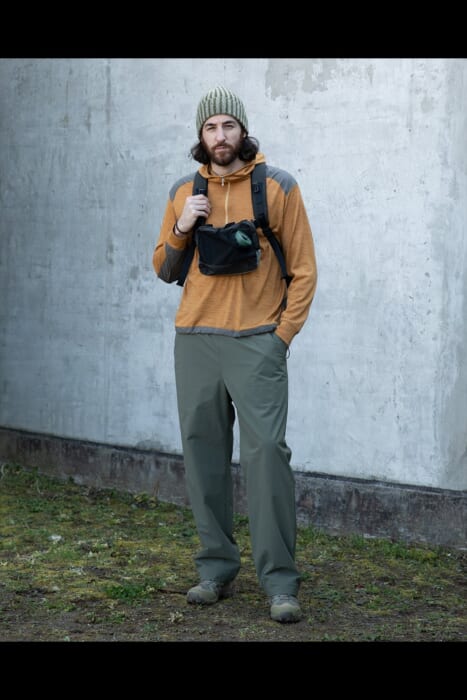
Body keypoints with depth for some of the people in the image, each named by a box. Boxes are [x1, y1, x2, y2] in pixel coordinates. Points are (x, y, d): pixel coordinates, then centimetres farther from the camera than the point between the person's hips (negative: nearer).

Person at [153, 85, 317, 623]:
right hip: (194, 342, 4)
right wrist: (180, 228, -3)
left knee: (266, 450, -12)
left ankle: (279, 582, -7)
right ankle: (216, 569, 17)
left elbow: (303, 270, 3)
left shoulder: (277, 187, 3)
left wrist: (282, 335, -4)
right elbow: (164, 271, 16)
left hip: (256, 342, -4)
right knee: (203, 453, 6)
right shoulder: (183, 192, 12)